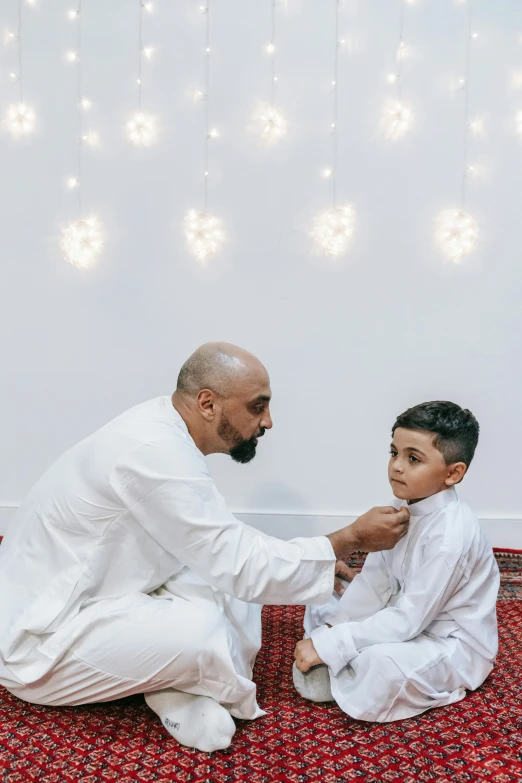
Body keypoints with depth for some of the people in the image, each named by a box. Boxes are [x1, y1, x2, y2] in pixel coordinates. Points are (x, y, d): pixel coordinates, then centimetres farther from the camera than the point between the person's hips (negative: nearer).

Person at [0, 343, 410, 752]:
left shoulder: (162, 431, -1)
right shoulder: (154, 451, -30)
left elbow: (222, 542, 10)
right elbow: (240, 568, -27)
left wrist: (318, 562, 6)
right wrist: (350, 539, -16)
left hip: (99, 597, 9)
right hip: (44, 641, -9)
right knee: (202, 629, -31)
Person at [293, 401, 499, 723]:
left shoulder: (450, 535, -31)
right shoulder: (405, 509, -6)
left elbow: (409, 619, -30)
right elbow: (374, 582, -1)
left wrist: (329, 644, -28)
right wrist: (334, 627, -11)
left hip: (454, 645, -8)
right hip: (412, 617, 8)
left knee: (381, 662, -35)